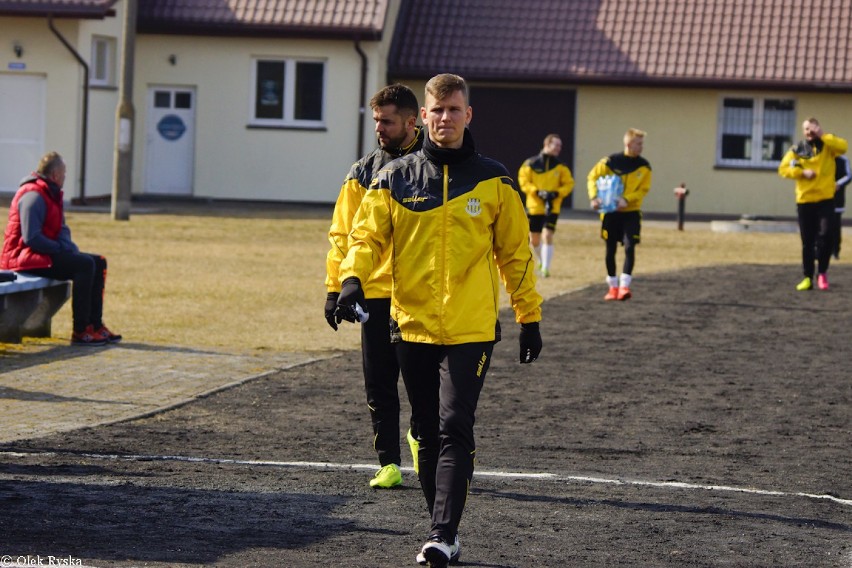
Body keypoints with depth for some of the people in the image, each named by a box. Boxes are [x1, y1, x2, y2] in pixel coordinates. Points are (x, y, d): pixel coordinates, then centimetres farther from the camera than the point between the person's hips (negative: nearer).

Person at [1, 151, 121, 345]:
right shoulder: (34, 196, -17)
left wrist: (69, 248, -1)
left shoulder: (52, 194, 16)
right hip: (25, 257, -11)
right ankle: (80, 331, -24)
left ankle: (95, 325, 2)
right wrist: (61, 249, -17)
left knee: (98, 262, 4)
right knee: (84, 264, -25)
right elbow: (31, 238, -24)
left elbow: (61, 229, 20)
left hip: (45, 253, 11)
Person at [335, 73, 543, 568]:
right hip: (413, 326, 3)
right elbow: (368, 235, 3)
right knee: (427, 434, 8)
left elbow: (516, 252, 9)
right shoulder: (396, 178, 7)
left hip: (472, 329, -3)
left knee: (455, 430, -13)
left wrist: (531, 317, 9)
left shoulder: (493, 180, 4)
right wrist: (353, 278, -17)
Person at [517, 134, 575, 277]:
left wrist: (557, 193, -14)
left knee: (547, 236, -16)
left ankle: (545, 268, -12)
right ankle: (541, 263, 35)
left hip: (552, 208, -1)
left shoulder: (560, 166, 2)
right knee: (534, 239, 9)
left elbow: (568, 184, 4)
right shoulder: (531, 164, -4)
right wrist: (538, 192, -20)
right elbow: (524, 181, -6)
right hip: (535, 206, 1)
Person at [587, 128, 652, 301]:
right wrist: (594, 197, -13)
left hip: (631, 212, 0)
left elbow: (644, 189, -3)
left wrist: (626, 199, -19)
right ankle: (612, 286, 19)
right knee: (610, 250, 6)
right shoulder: (611, 161, -5)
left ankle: (624, 285, -16)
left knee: (629, 247, -16)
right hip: (611, 212, 0)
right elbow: (593, 177, 2)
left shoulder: (644, 166, -1)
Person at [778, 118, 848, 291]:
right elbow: (783, 169, -2)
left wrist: (822, 136, -23)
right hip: (804, 200, 2)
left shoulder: (828, 145, 3)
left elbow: (842, 146, -18)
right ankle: (808, 277, 12)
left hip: (825, 199, -2)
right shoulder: (797, 150, 5)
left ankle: (822, 272, 4)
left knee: (825, 235, -14)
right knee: (807, 242, 5)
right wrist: (802, 172, -15)